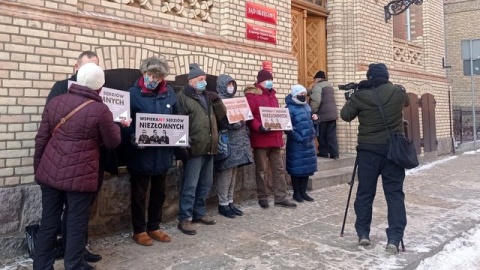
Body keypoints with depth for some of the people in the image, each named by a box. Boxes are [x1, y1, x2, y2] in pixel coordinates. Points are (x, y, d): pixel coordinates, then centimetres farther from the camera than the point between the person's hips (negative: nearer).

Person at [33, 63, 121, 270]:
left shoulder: (55, 102, 5)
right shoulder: (100, 110, -10)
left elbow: (41, 138, 8)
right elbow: (112, 142, 0)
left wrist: (38, 167, 18)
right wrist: (116, 126, 20)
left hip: (50, 172, 5)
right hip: (80, 176, -5)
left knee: (49, 222, 14)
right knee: (76, 225, 7)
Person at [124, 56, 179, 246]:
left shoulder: (170, 93, 4)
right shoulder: (133, 93, -10)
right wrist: (133, 137, -27)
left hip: (163, 153, 5)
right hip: (141, 154, -5)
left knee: (159, 193, 16)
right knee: (139, 194, 9)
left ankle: (154, 227, 33)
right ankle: (139, 230, 25)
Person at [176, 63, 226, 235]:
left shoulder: (207, 96, 18)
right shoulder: (183, 96, -6)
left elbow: (221, 116, 15)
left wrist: (217, 101, -1)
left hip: (209, 148, 8)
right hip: (194, 148, -8)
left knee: (205, 184, 15)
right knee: (190, 185, -4)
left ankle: (199, 213, 29)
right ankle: (185, 219, 5)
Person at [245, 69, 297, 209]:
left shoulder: (273, 96, 19)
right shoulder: (252, 95, -5)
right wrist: (259, 127, -28)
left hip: (275, 138, 7)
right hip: (260, 138, -7)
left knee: (279, 168, 8)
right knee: (261, 170, 3)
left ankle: (281, 197, 15)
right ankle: (262, 198, 14)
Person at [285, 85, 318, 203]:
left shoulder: (307, 106, 12)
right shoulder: (290, 108, -12)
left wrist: (314, 117, 6)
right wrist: (298, 138, -21)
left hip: (308, 142, 8)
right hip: (296, 143, -8)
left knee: (307, 167, 11)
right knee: (297, 168, 1)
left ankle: (303, 192, 21)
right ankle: (296, 193, 14)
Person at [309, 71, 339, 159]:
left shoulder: (317, 86, -11)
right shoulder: (329, 85, 18)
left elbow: (315, 101, -23)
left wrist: (312, 112, -14)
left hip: (323, 115, -8)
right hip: (332, 114, 8)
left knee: (321, 136, 5)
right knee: (332, 135, 6)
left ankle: (323, 153, 13)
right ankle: (334, 154, 5)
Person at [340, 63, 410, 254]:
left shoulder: (361, 96, -7)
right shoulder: (398, 92, 0)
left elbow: (345, 115, 4)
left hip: (368, 150, -1)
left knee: (365, 192, 10)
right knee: (395, 193, 4)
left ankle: (363, 233, 16)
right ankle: (394, 238, 0)